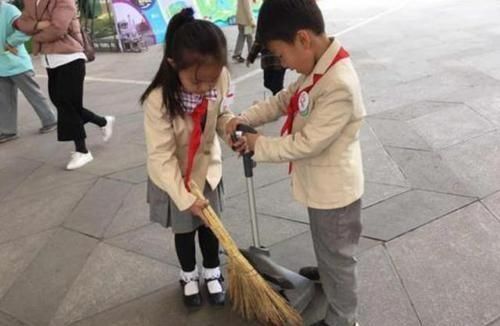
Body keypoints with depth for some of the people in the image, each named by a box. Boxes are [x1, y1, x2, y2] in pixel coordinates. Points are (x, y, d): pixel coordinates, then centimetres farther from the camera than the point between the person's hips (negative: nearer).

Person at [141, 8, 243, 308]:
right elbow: (162, 157, -26)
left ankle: (212, 272, 46)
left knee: (209, 226, 20)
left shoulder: (220, 80, -23)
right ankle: (189, 276, 47)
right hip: (173, 177, -2)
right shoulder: (158, 99, -33)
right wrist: (184, 196, -23)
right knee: (184, 230, 19)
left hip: (208, 168, 3)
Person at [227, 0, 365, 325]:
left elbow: (307, 144, -29)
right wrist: (246, 118, -5)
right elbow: (285, 99, 8)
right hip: (322, 184, 9)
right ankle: (325, 274, 61)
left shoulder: (339, 86, -34)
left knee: (336, 256, 13)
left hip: (333, 190, -8)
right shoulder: (318, 66, -4)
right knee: (327, 248, 33)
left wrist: (259, 145, -16)